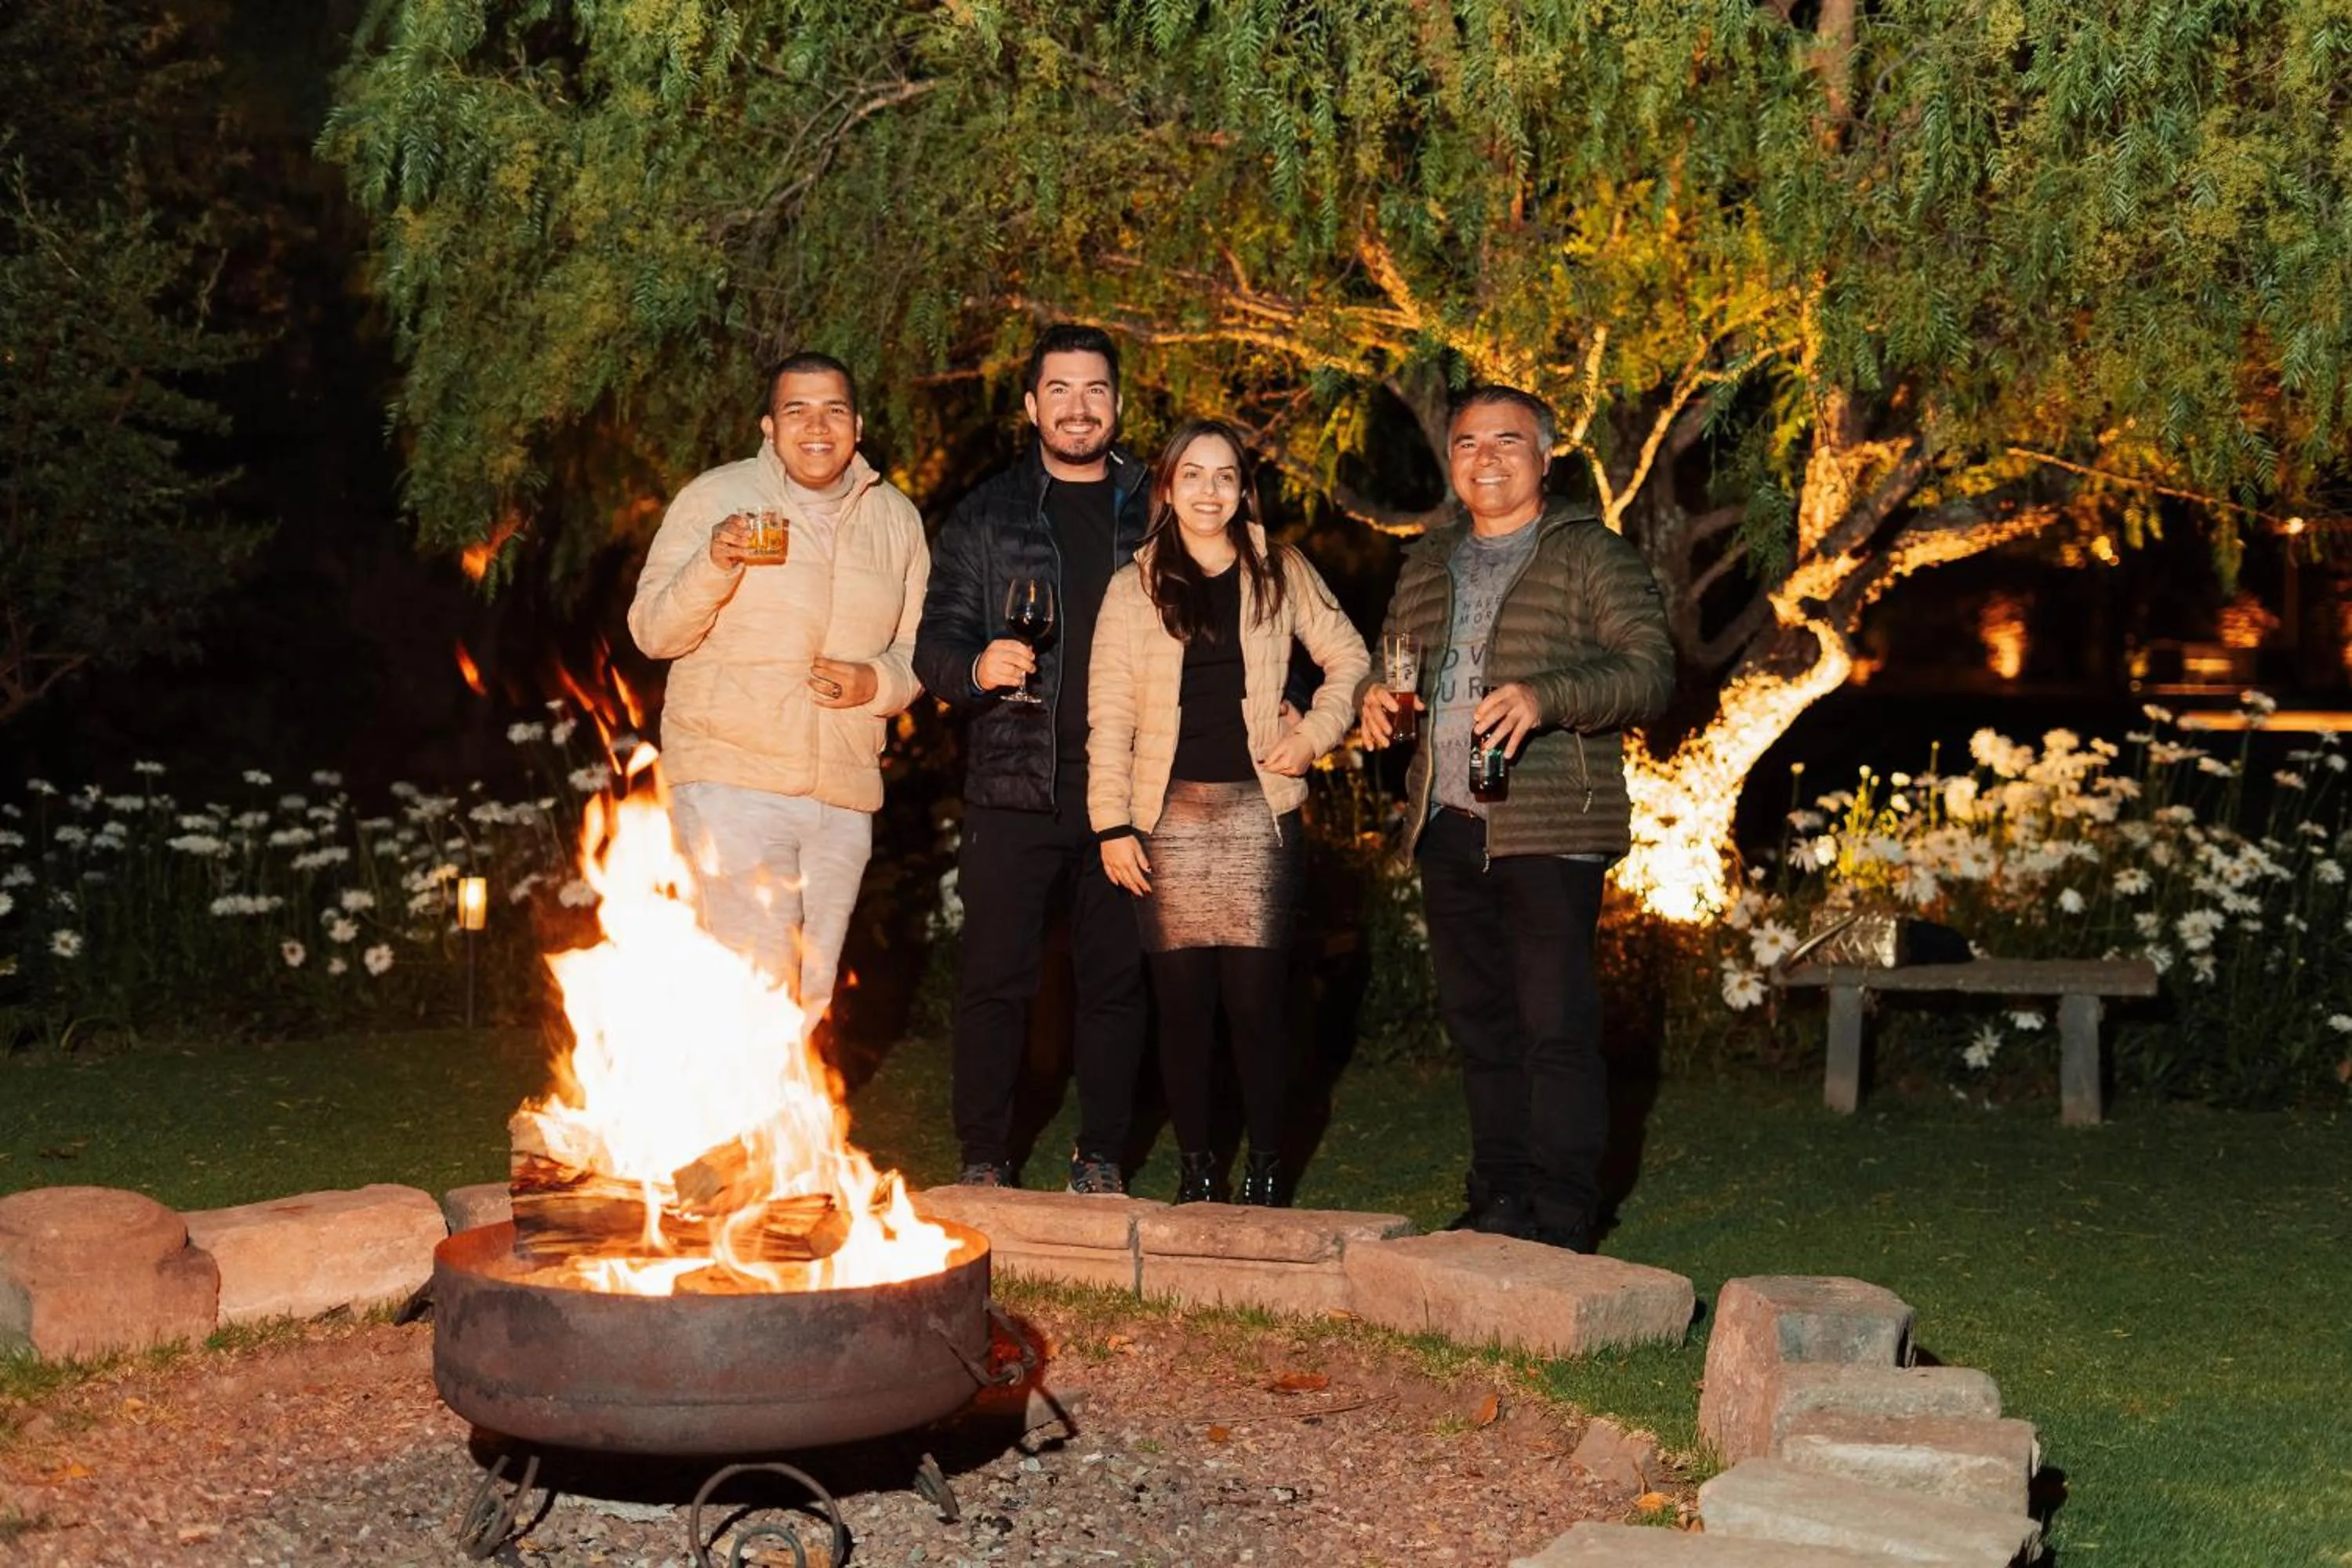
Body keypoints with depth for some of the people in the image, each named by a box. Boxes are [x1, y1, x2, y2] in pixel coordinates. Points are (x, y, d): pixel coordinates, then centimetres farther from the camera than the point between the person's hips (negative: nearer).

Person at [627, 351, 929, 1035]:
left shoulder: (897, 520, 12)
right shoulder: (714, 498, 0)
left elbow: (917, 651, 15)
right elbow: (653, 631, -4)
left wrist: (877, 684, -7)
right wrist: (713, 564, -22)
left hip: (845, 796, 5)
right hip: (731, 779, -4)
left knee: (810, 1000, 10)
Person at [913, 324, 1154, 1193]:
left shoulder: (1152, 512, 11)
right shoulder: (986, 515, 7)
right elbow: (936, 640, 3)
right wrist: (976, 669, -20)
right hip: (1014, 787, -1)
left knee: (1116, 979, 6)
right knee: (995, 979, 2)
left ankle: (1102, 1156, 18)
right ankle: (984, 1159, 14)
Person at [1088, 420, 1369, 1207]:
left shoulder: (1279, 574, 8)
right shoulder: (1134, 588, 6)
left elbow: (1349, 661, 15)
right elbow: (1109, 716, 3)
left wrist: (1315, 732, -2)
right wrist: (1112, 824, -3)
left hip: (1257, 814, 0)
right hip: (1170, 817, 0)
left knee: (1255, 995, -4)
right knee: (1182, 998, 2)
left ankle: (1265, 1170, 8)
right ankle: (1193, 1167, 13)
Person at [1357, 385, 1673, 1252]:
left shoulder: (1593, 556, -1)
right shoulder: (1427, 564, 18)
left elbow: (1650, 672, -10)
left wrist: (1545, 698, -25)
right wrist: (1377, 694, 6)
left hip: (1550, 826, -6)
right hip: (1446, 824, 6)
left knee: (1555, 1021, -7)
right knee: (1476, 1019, 11)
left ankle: (1561, 1213, -1)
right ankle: (1498, 1200, 20)